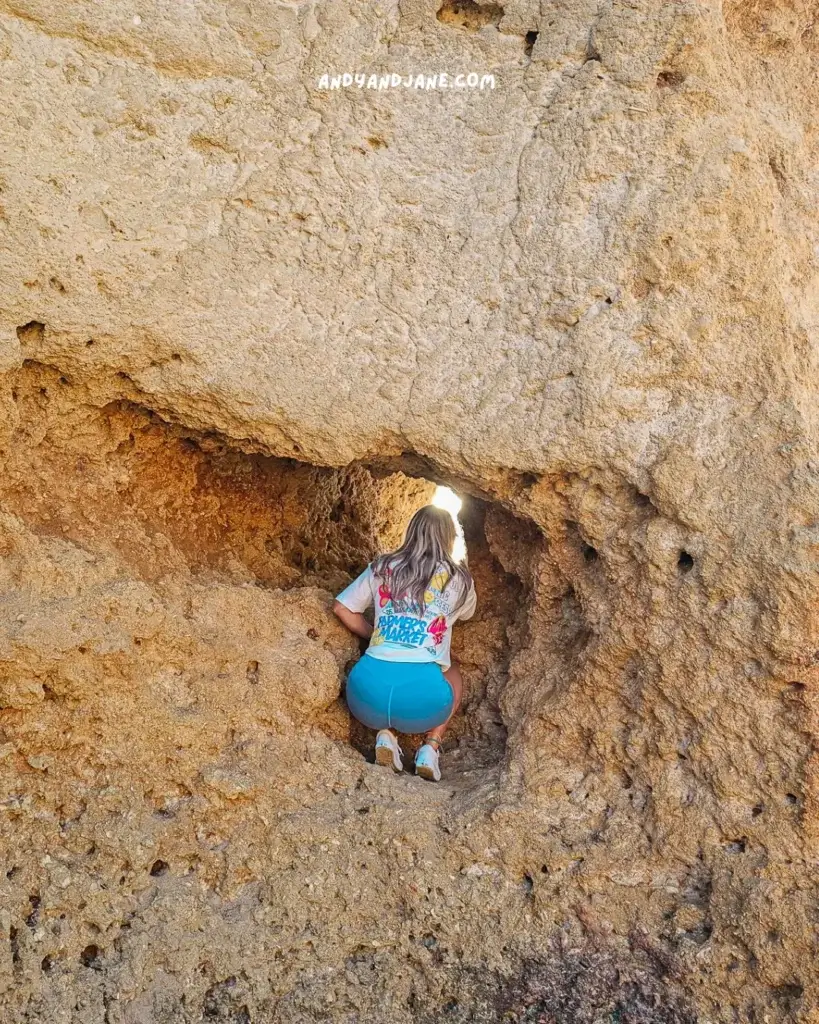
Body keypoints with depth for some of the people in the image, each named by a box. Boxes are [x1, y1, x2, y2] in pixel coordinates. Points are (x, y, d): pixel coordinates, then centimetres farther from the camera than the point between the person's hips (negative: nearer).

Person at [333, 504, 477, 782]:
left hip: (369, 694, 2)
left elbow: (341, 608, 17)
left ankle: (386, 735, 13)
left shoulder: (382, 568, 12)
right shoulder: (457, 578, 9)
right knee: (452, 672, 32)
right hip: (421, 700, -1)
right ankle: (430, 747, 14)